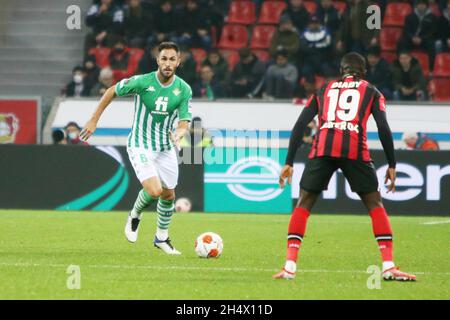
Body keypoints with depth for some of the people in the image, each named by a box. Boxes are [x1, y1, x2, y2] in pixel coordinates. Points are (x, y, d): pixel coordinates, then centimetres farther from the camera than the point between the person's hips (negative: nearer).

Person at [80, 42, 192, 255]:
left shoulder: (184, 90, -8)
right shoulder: (141, 82, -17)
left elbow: (184, 122, -7)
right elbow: (112, 91, -3)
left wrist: (178, 134, -31)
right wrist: (94, 121, -1)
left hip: (166, 148, 4)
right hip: (140, 147, -4)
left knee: (169, 195, 11)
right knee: (154, 191, -20)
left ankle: (162, 238, 35)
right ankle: (135, 216, 13)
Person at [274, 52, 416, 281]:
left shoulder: (323, 90, 26)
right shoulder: (371, 92, 21)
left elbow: (300, 125, 18)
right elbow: (383, 128, 8)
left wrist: (289, 163, 18)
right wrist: (392, 165, 11)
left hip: (322, 148, 1)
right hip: (354, 149, -1)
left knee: (304, 203, 12)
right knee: (375, 203, 11)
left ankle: (290, 266, 2)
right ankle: (389, 266, 2)